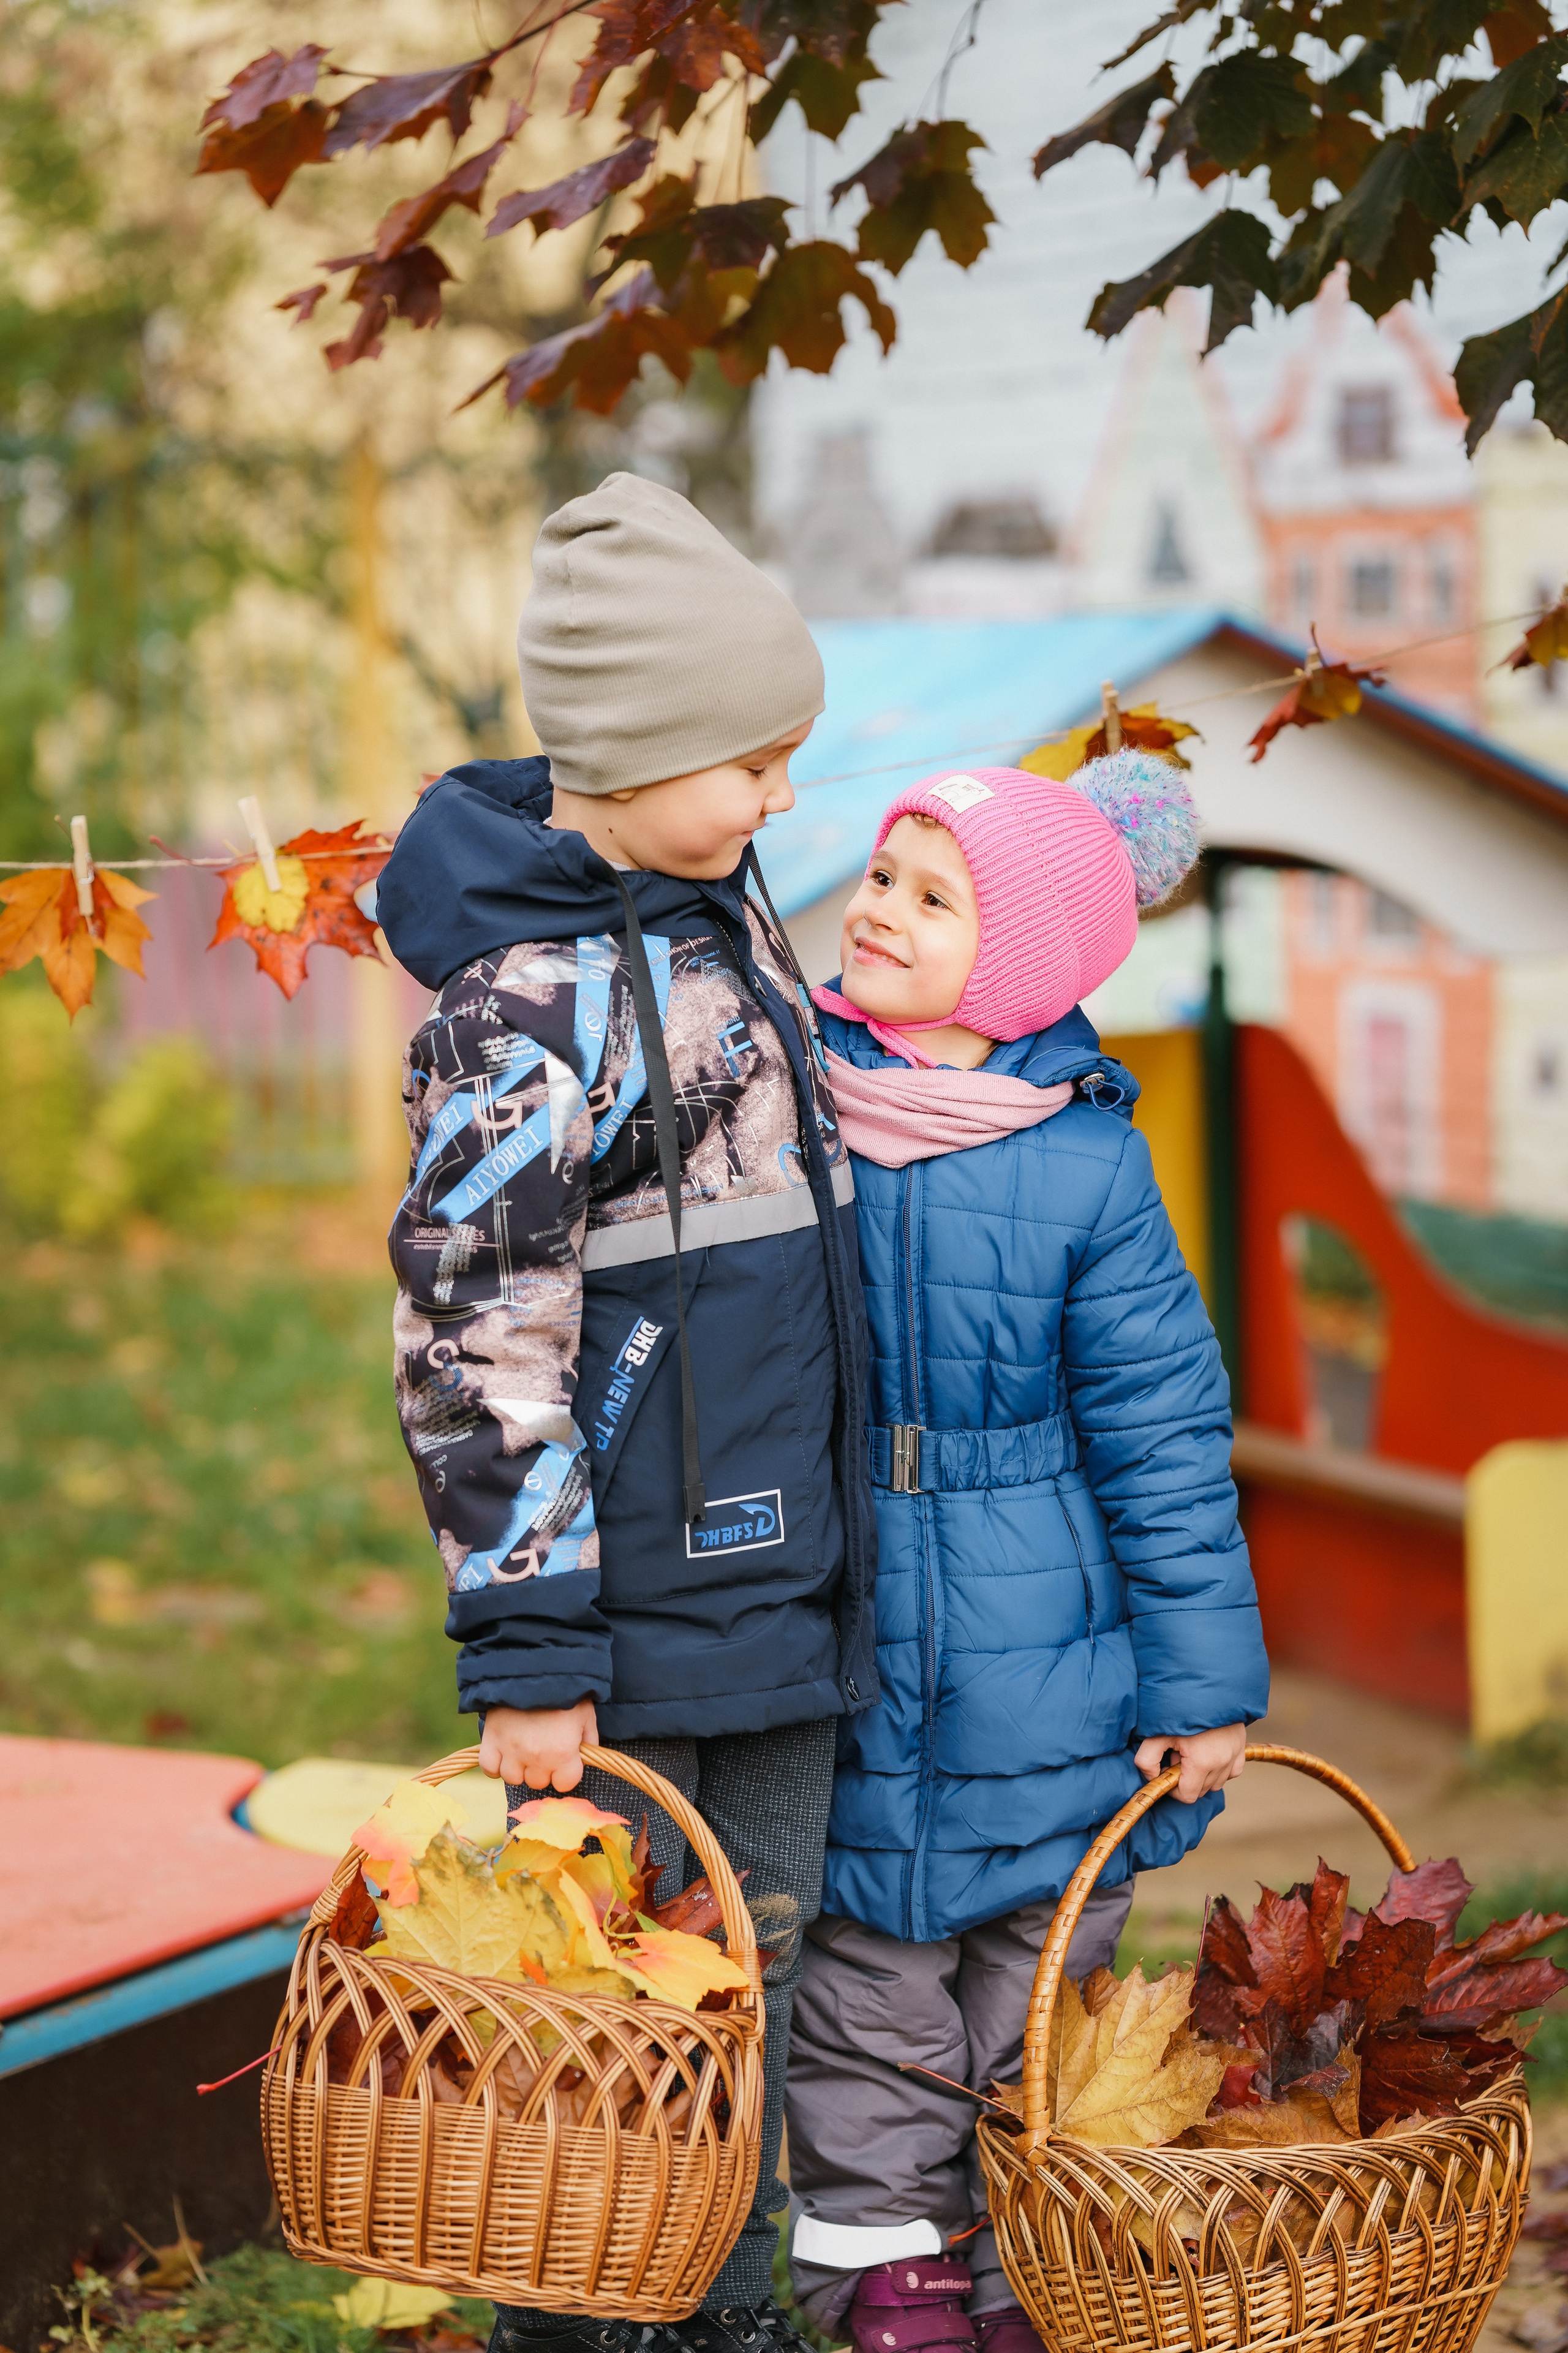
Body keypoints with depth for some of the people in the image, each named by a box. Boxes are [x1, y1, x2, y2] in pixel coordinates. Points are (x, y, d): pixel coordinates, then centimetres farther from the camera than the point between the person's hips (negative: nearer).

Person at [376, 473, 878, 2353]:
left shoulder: (712, 902, 9)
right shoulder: (530, 997, -19)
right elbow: (478, 1335, -19)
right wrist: (526, 1650, -19)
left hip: (778, 1553, 9)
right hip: (636, 1607, -9)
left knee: (759, 1960, 16)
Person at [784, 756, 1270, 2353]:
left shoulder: (1085, 1163, -9)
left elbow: (1162, 1431, -2)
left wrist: (1203, 1681, -2)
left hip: (1046, 1678, -1)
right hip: (840, 1669, 1)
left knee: (1044, 2020, 11)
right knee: (866, 2021, 9)